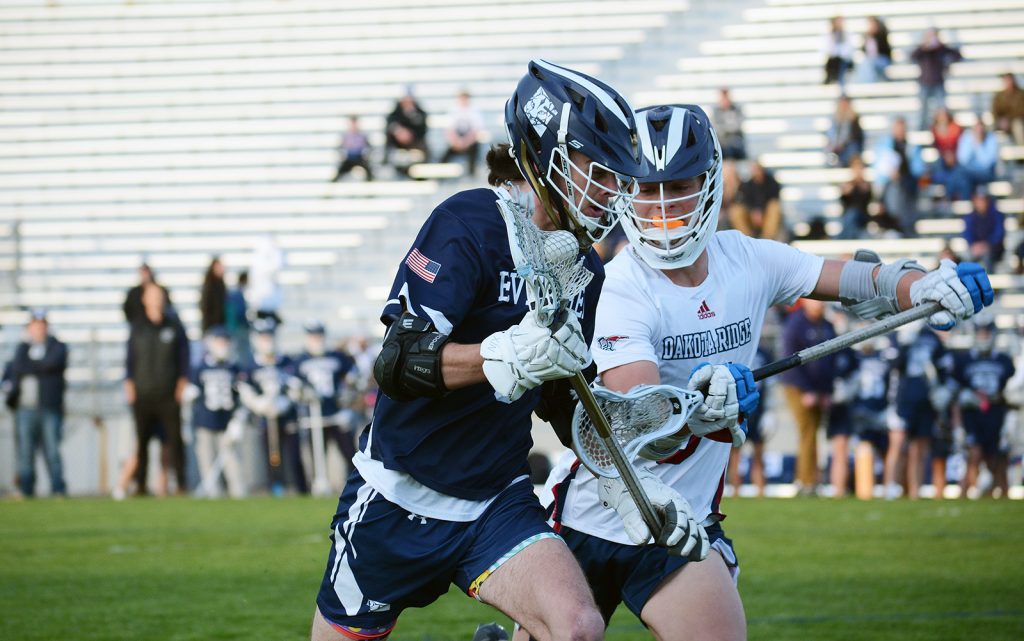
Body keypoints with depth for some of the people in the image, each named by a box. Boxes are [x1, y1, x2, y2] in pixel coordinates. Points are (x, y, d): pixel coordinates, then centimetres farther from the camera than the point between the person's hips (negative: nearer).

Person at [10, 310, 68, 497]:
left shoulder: (57, 347, 11)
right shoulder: (22, 348, 17)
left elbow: (53, 362, -10)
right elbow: (17, 368, -1)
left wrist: (29, 366, 0)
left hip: (50, 409, -2)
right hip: (25, 408, 2)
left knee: (52, 451, -7)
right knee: (25, 451, -2)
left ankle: (59, 489, -4)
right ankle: (25, 490, 2)